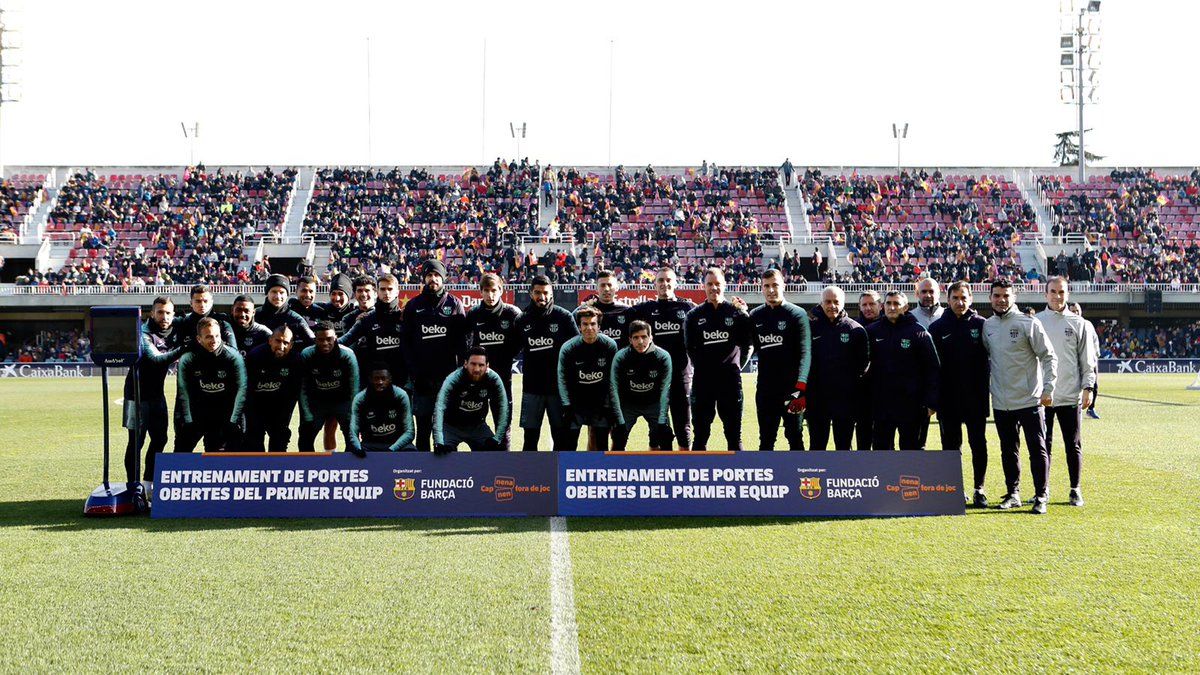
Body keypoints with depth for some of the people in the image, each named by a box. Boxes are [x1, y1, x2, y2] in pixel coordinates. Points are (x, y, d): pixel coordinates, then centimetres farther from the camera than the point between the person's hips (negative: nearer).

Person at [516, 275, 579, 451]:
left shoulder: (563, 317, -4)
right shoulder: (522, 320, 3)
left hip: (559, 385, -2)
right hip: (532, 387, 2)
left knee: (560, 435, 6)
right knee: (530, 436, 5)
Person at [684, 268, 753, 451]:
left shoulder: (737, 313, 2)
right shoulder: (694, 316, 5)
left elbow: (747, 346, 7)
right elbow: (690, 348, 11)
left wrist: (736, 366, 4)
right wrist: (703, 367, 8)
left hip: (730, 380, -1)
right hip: (703, 380, 1)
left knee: (734, 433, 5)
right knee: (700, 433, 5)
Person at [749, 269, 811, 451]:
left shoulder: (797, 315, -4)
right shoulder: (755, 316, 10)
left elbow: (805, 353, -12)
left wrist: (800, 387, -23)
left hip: (792, 388, -4)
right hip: (765, 389, 4)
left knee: (795, 437, 1)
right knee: (766, 439, 9)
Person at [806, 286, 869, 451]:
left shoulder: (855, 329, 0)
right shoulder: (812, 328, 2)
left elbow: (863, 363, 1)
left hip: (846, 399, -1)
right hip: (817, 399, 1)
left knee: (844, 445, 7)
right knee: (817, 445, 8)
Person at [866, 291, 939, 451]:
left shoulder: (918, 333, -2)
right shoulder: (872, 331, 6)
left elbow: (932, 369, -3)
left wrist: (931, 402, -8)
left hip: (910, 406, -3)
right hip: (881, 405, 3)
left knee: (911, 448, 5)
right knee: (881, 449, 8)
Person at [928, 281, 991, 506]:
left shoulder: (982, 325, 2)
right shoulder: (938, 327, 4)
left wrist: (985, 388, -5)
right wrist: (933, 398, -5)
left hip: (976, 400, -1)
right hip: (948, 400, 1)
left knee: (978, 444, 3)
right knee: (951, 446, 7)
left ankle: (979, 489, 11)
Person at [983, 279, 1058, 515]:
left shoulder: (1028, 323, -7)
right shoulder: (987, 326, 8)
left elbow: (1049, 356, -7)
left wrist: (1048, 388, -14)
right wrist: (985, 386, 13)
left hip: (1030, 400, -5)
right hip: (1001, 403, 5)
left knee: (1038, 449, -3)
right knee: (1008, 451, 11)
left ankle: (1040, 497, 2)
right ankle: (1013, 493, 21)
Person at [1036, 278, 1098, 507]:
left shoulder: (1078, 323, 6)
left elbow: (1088, 359, 6)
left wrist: (1088, 388, -3)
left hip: (1071, 396, 0)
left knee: (1073, 445, 3)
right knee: (1043, 444, 4)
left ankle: (1075, 490, 11)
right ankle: (1042, 490, 11)